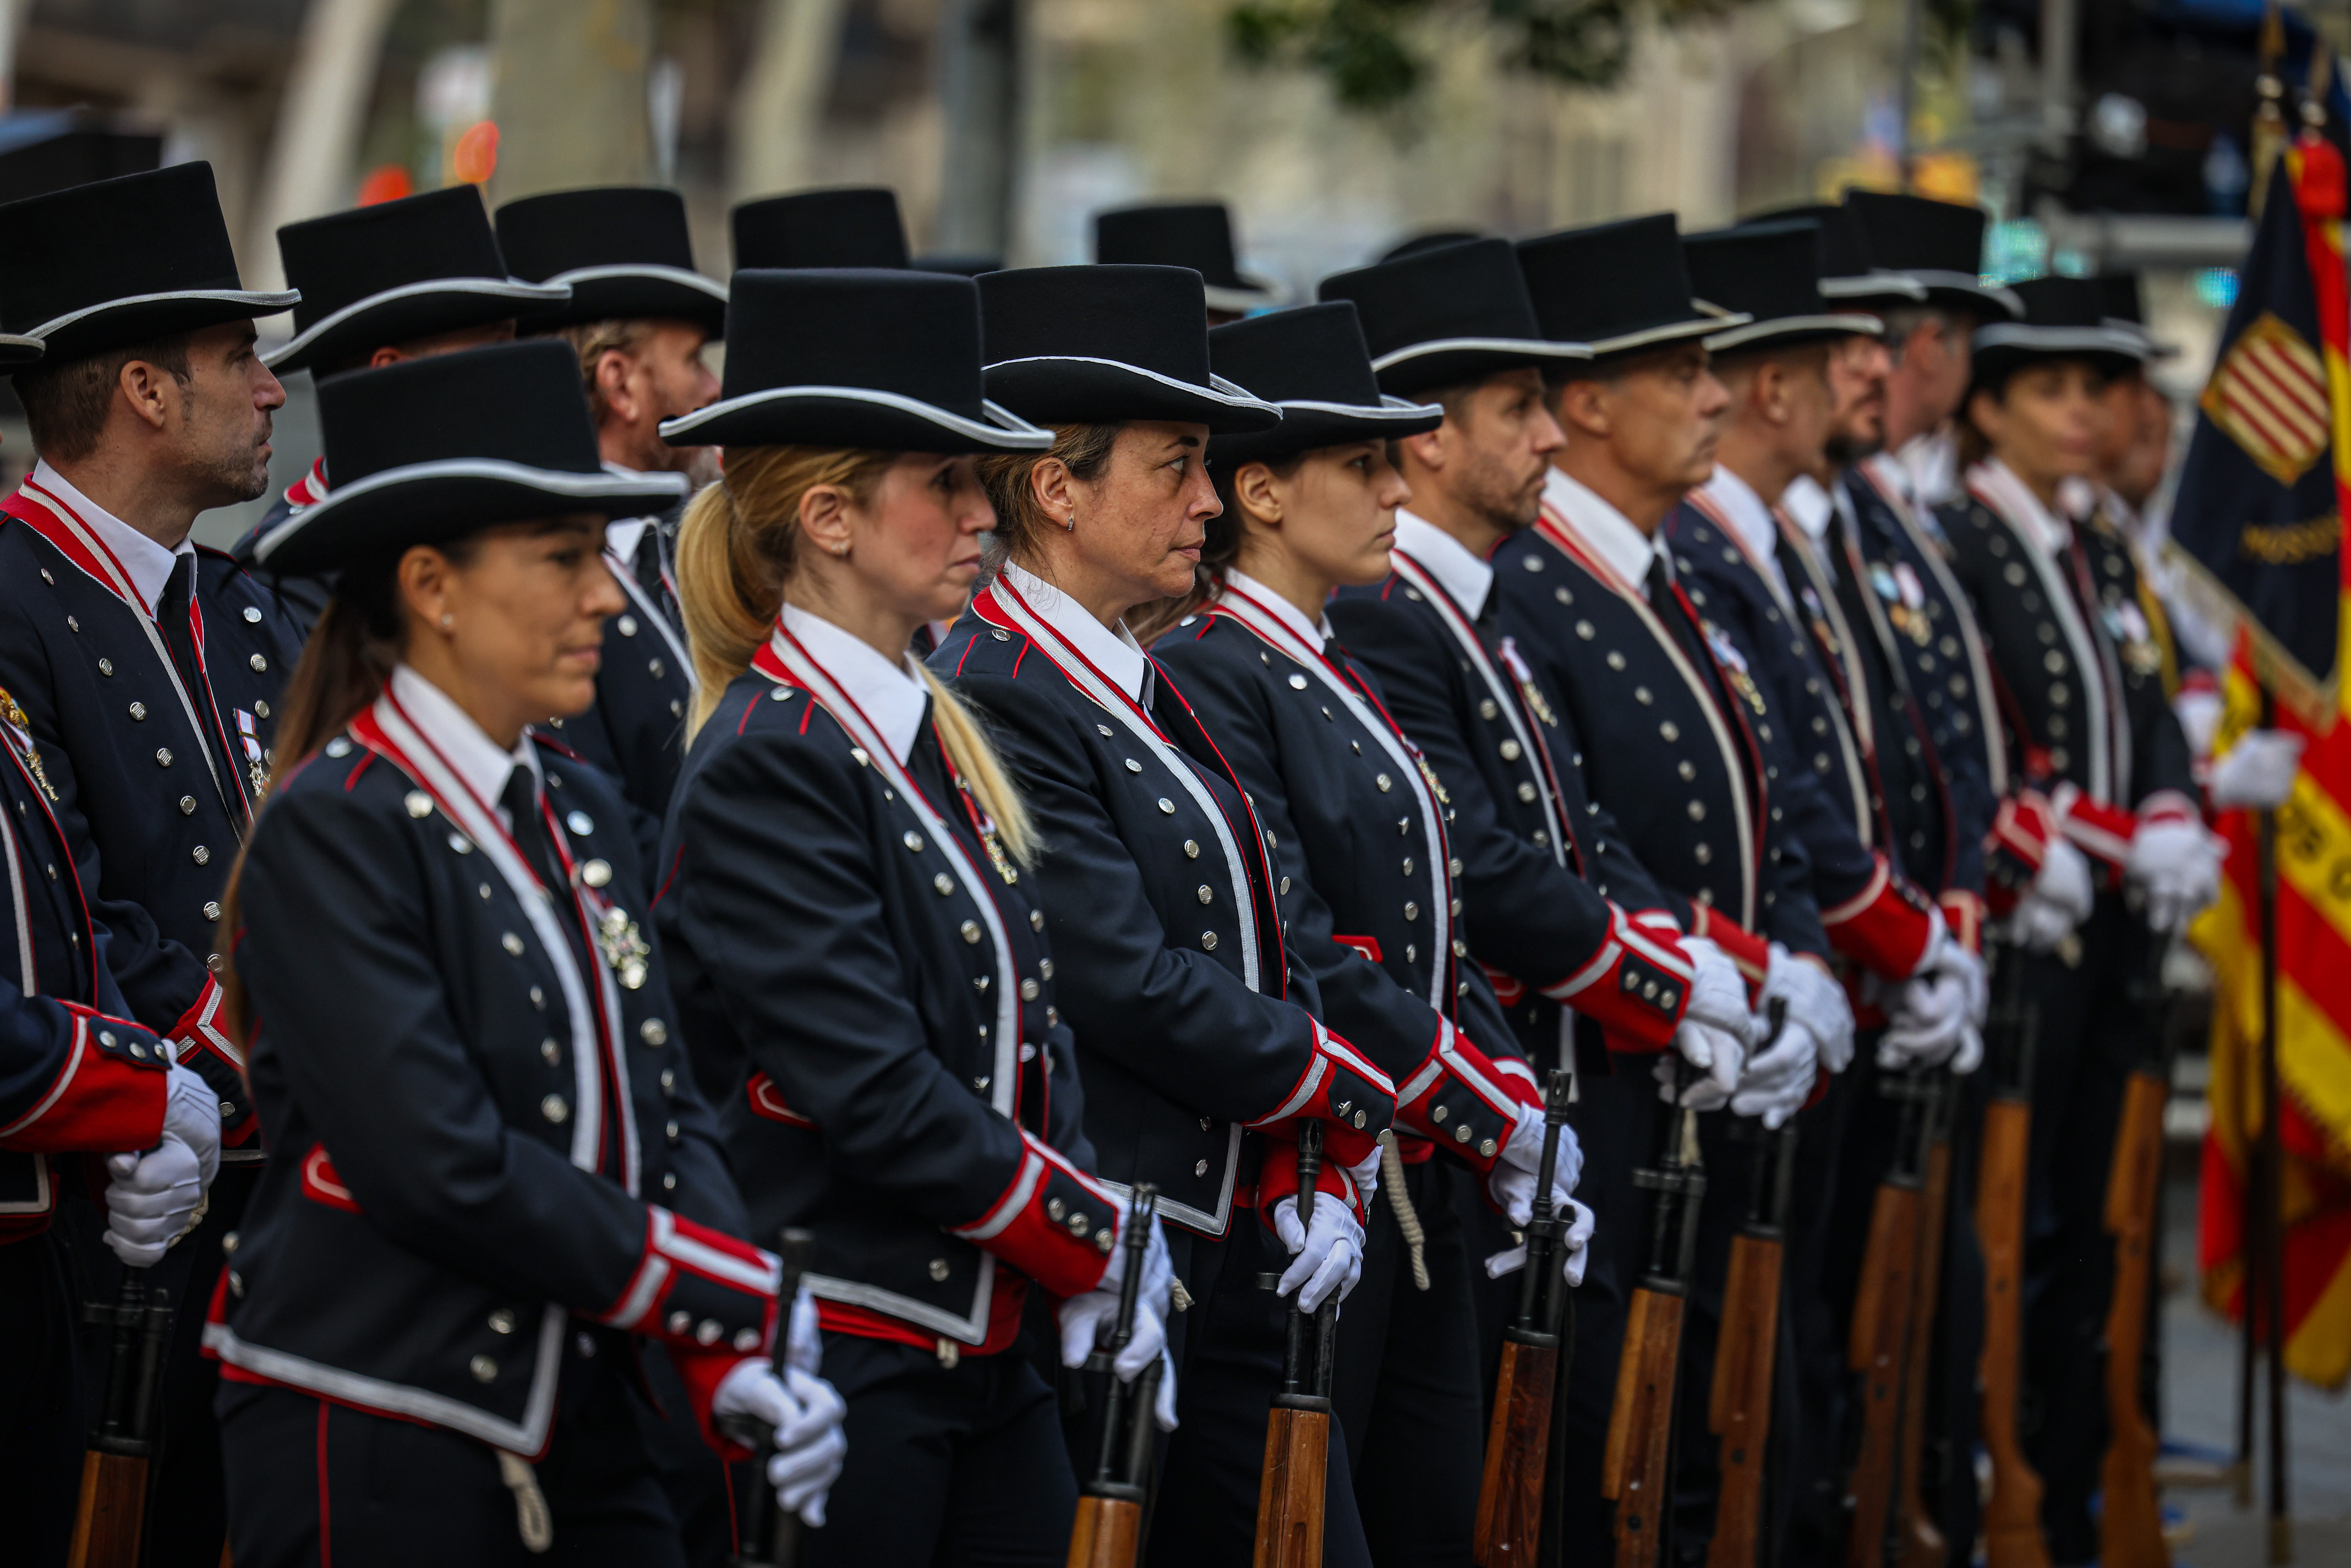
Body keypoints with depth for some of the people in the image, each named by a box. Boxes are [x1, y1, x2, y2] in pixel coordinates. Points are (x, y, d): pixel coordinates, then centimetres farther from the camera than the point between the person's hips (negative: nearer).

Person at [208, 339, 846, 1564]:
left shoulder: (579, 814, 12)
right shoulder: (333, 831, -12)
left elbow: (664, 1116, 10)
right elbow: (443, 1166, -19)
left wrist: (732, 1366, -7)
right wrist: (740, 1300, -14)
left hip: (575, 1438, 7)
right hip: (377, 1459, -7)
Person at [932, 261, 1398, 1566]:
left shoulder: (1148, 689, 15)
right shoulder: (994, 700, -15)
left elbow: (1268, 948, 15)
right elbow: (1131, 988, -20)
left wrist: (1315, 1178, 2)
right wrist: (1353, 1096, -8)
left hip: (1236, 1254, 9)